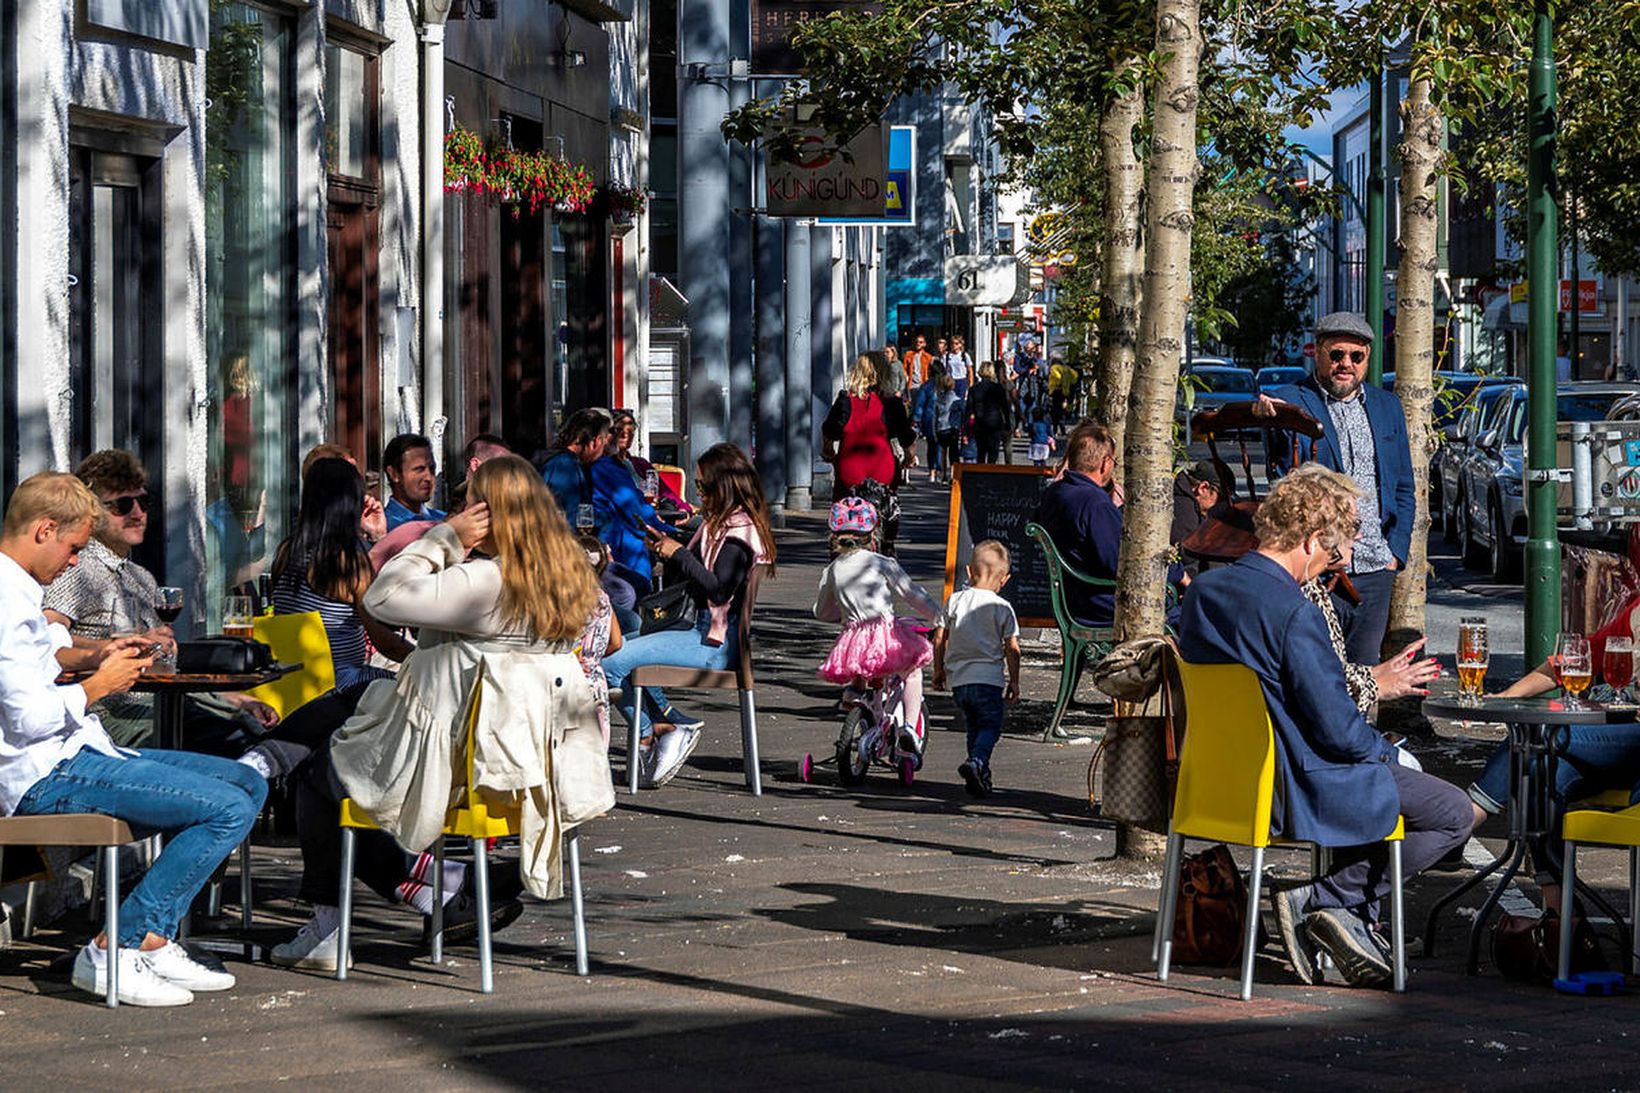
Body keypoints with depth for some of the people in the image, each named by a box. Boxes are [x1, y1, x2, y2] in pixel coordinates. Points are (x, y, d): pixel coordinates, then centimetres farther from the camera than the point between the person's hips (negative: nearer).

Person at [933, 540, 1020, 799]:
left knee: (974, 726, 17)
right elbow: (1012, 649, -4)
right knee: (991, 726, 1)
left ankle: (980, 778, 15)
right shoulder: (1002, 608, -3)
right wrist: (1014, 682, 5)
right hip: (988, 678, -4)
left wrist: (939, 670, 18)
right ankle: (976, 762, -25)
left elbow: (939, 638, 6)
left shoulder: (955, 601, 4)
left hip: (958, 679, 4)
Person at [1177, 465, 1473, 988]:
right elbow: (1339, 731, -22)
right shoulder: (1294, 613, -25)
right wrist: (1385, 749, 0)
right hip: (1296, 791, -9)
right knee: (1454, 815, 3)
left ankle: (1350, 923, 20)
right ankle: (1320, 898, -2)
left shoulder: (1202, 591, 1)